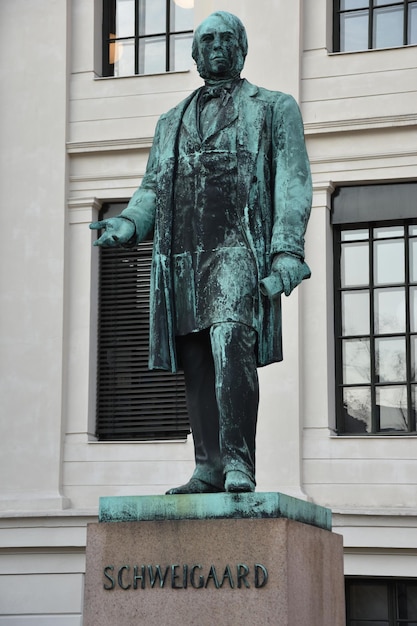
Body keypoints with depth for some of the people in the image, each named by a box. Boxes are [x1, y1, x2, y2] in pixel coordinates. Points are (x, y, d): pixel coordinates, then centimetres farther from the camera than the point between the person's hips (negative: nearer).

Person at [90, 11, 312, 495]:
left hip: (238, 246, -5)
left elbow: (293, 182, 4)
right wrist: (129, 223, -2)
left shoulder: (274, 108, 14)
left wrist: (287, 250, -10)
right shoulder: (172, 122, 27)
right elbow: (152, 187, 22)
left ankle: (238, 462, -25)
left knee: (230, 341, -23)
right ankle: (209, 468, 2)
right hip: (182, 255, 5)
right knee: (196, 363, 0)